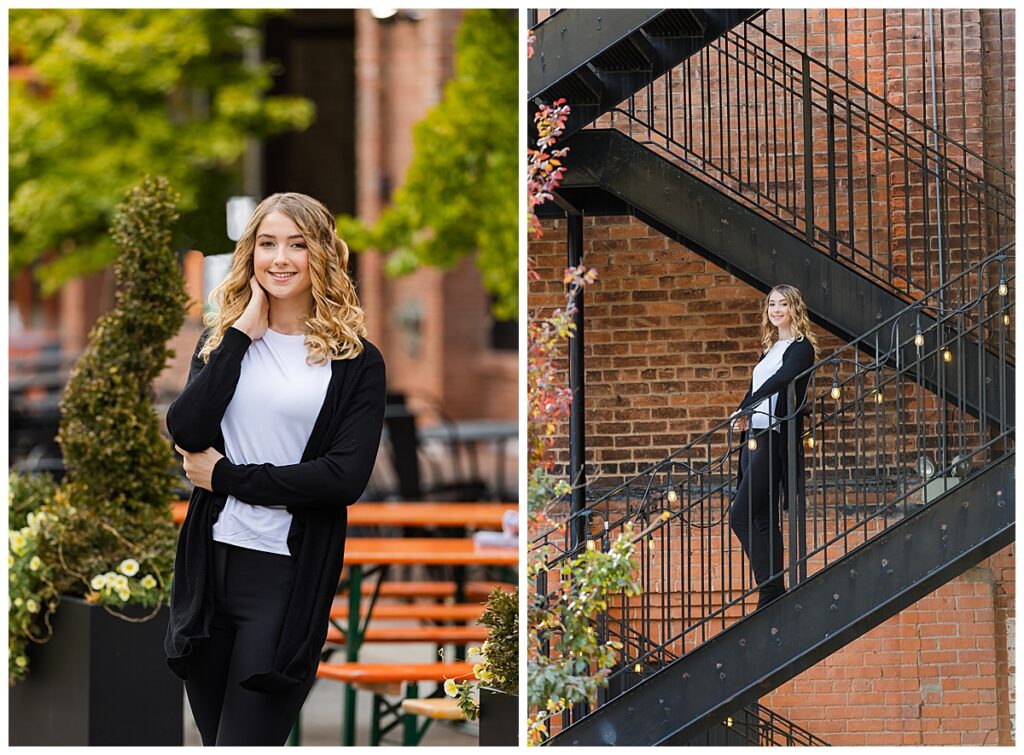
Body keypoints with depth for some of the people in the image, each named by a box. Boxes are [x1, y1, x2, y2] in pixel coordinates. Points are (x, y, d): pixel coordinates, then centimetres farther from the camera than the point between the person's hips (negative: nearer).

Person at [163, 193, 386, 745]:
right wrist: (241, 335, -9)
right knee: (214, 736, 13)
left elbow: (347, 477, -13)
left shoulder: (355, 360, -1)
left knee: (245, 742, -10)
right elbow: (186, 432, -7)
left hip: (288, 575, -4)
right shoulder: (222, 339, 10)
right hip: (210, 560, 4)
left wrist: (226, 477, -9)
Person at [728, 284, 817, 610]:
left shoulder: (801, 347, -4)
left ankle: (771, 589, -13)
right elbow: (756, 388, 16)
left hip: (775, 437, -9)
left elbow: (782, 379, -22)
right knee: (764, 521, 6)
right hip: (755, 437, 9)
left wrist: (745, 410, -26)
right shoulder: (770, 349, 21)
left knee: (741, 516, -15)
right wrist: (743, 418, -4)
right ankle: (773, 593, 7)